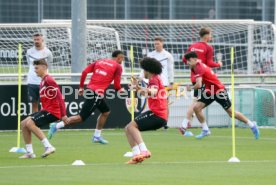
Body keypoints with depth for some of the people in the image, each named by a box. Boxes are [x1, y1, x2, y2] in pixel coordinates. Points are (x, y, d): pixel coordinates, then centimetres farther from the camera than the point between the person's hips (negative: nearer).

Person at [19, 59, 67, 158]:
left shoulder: (48, 80, -13)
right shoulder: (43, 81, 16)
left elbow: (59, 96, -19)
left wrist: (63, 114, -23)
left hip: (52, 111, -10)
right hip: (46, 110, 10)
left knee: (30, 123, -23)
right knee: (23, 124, 7)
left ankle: (48, 146, -20)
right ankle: (29, 152, 8)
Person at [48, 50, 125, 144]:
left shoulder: (100, 61, 17)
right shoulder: (118, 67, 0)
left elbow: (85, 72, 8)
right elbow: (116, 86, -3)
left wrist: (81, 87, 12)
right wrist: (120, 89, 20)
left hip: (90, 89, 8)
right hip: (97, 93, -8)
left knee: (106, 111, 24)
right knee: (81, 117, -6)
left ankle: (97, 136, 25)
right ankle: (56, 126, -12)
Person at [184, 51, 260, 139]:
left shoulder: (199, 68, -24)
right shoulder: (194, 68, 4)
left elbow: (199, 85, -31)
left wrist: (191, 88, -12)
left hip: (219, 91, -9)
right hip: (209, 92, 9)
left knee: (231, 112, 1)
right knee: (196, 107, -5)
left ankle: (252, 125, 16)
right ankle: (205, 130, 5)